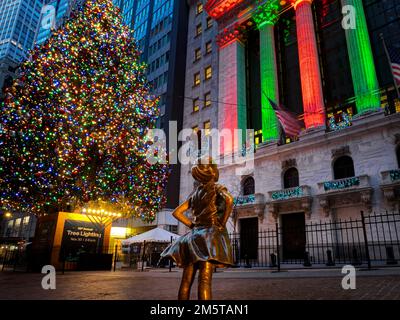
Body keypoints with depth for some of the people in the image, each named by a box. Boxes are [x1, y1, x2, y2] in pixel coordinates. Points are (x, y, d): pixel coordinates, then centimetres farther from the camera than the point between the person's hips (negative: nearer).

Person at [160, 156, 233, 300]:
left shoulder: (195, 193, 17)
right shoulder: (217, 188, 2)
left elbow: (177, 212, 17)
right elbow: (229, 200, -20)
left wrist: (192, 225, 13)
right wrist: (222, 223, -11)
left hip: (194, 235, 5)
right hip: (210, 233, -5)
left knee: (186, 281, 4)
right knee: (204, 280, -14)